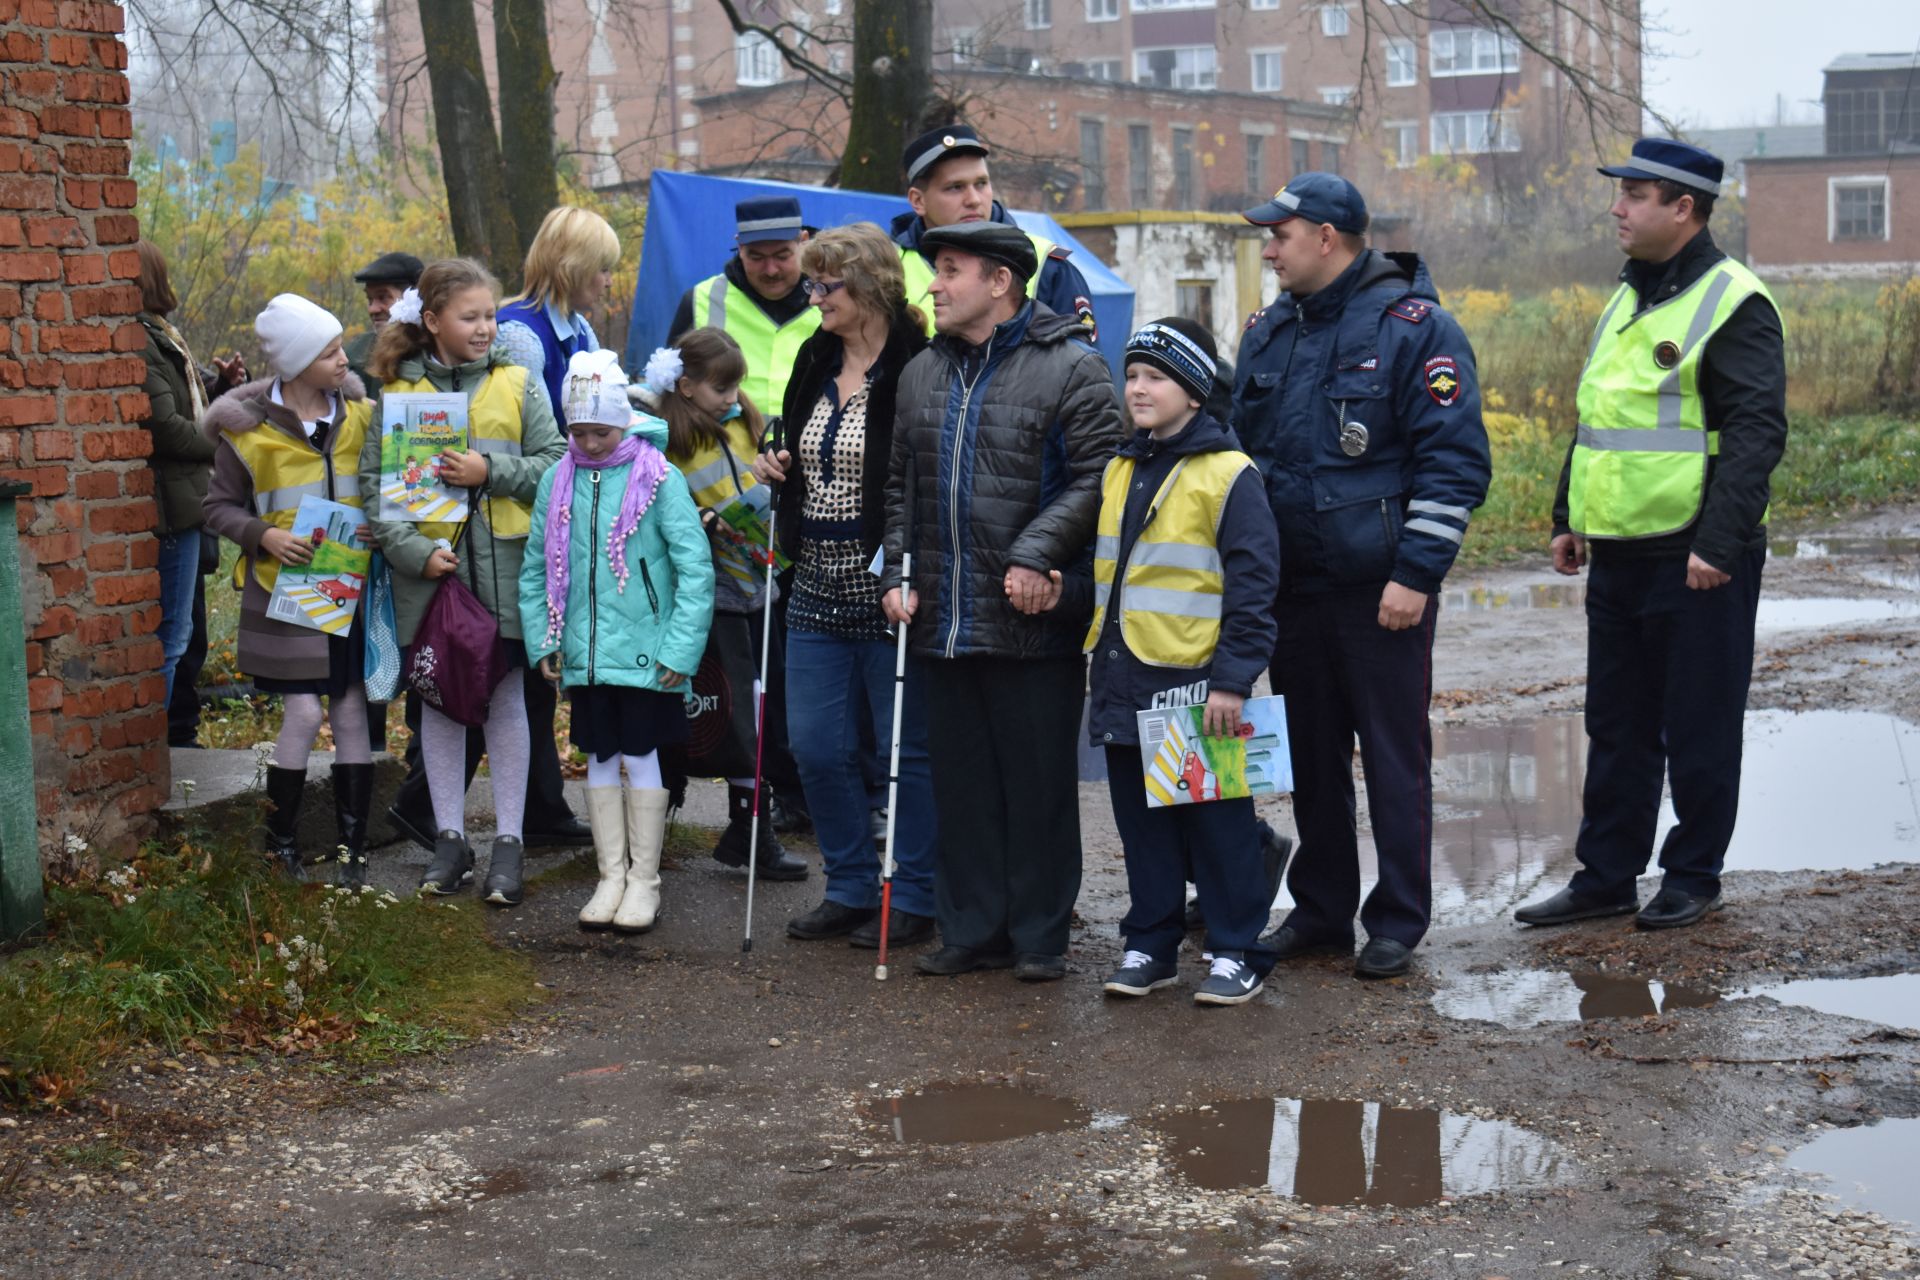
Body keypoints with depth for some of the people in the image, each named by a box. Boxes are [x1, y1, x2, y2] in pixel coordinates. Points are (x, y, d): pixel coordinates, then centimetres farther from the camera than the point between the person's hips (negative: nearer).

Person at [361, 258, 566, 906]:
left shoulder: (518, 384, 3)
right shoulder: (397, 391, 2)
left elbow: (555, 463, 1)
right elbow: (373, 482, 0)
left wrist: (491, 471, -14)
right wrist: (413, 550, -12)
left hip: (503, 564, -1)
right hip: (428, 568, 1)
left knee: (505, 700, 5)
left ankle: (508, 841, 12)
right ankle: (450, 837, 20)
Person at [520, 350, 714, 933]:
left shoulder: (658, 479, -8)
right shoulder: (558, 481, 5)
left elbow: (695, 570, -9)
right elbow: (534, 568, 11)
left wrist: (679, 649, -13)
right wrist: (543, 640, 4)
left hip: (643, 654, -4)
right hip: (583, 653, 4)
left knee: (641, 756, 1)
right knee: (600, 758, 10)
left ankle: (644, 881, 12)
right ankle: (611, 877, 20)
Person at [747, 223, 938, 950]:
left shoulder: (916, 370, -13)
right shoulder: (814, 361, 11)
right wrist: (779, 468, 6)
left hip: (888, 593, -7)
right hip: (818, 592, 8)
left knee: (907, 749, 3)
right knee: (817, 749, 10)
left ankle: (913, 899, 15)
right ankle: (851, 888, 24)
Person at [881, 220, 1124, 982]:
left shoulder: (1071, 368, -6)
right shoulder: (923, 374, 15)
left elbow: (1096, 481, -12)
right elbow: (901, 484, 20)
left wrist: (1035, 556, -19)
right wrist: (898, 571, 9)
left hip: (1035, 623, -6)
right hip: (945, 620, 6)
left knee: (1038, 780, 2)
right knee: (961, 782, 11)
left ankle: (1040, 937, 12)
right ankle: (971, 930, 20)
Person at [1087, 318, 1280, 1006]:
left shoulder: (1227, 474, -9)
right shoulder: (1117, 472, 13)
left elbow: (1253, 584, -11)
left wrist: (1233, 677, -16)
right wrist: (1099, 658, 19)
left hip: (1193, 682, -7)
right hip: (1123, 680, 7)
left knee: (1215, 818, 1)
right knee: (1142, 820, 12)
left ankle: (1237, 951, 10)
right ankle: (1149, 944, 22)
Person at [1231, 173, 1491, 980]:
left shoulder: (1413, 328, -9)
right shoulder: (1269, 332, 12)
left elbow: (1456, 461, -12)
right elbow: (1238, 451, 20)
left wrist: (1415, 573, -17)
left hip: (1383, 592, -6)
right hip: (1291, 587, 6)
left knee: (1394, 757, 1)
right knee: (1309, 758, 13)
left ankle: (1398, 925, 9)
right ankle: (1319, 912, 23)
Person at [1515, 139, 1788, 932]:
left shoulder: (1732, 303, -12)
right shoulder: (1626, 301, 15)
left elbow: (1757, 433, -18)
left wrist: (1718, 544, -23)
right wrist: (1569, 518, 19)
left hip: (1696, 561, -8)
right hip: (1617, 555, 8)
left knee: (1698, 726, 3)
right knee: (1616, 725, 13)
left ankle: (1693, 878, 15)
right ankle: (1605, 877, 20)